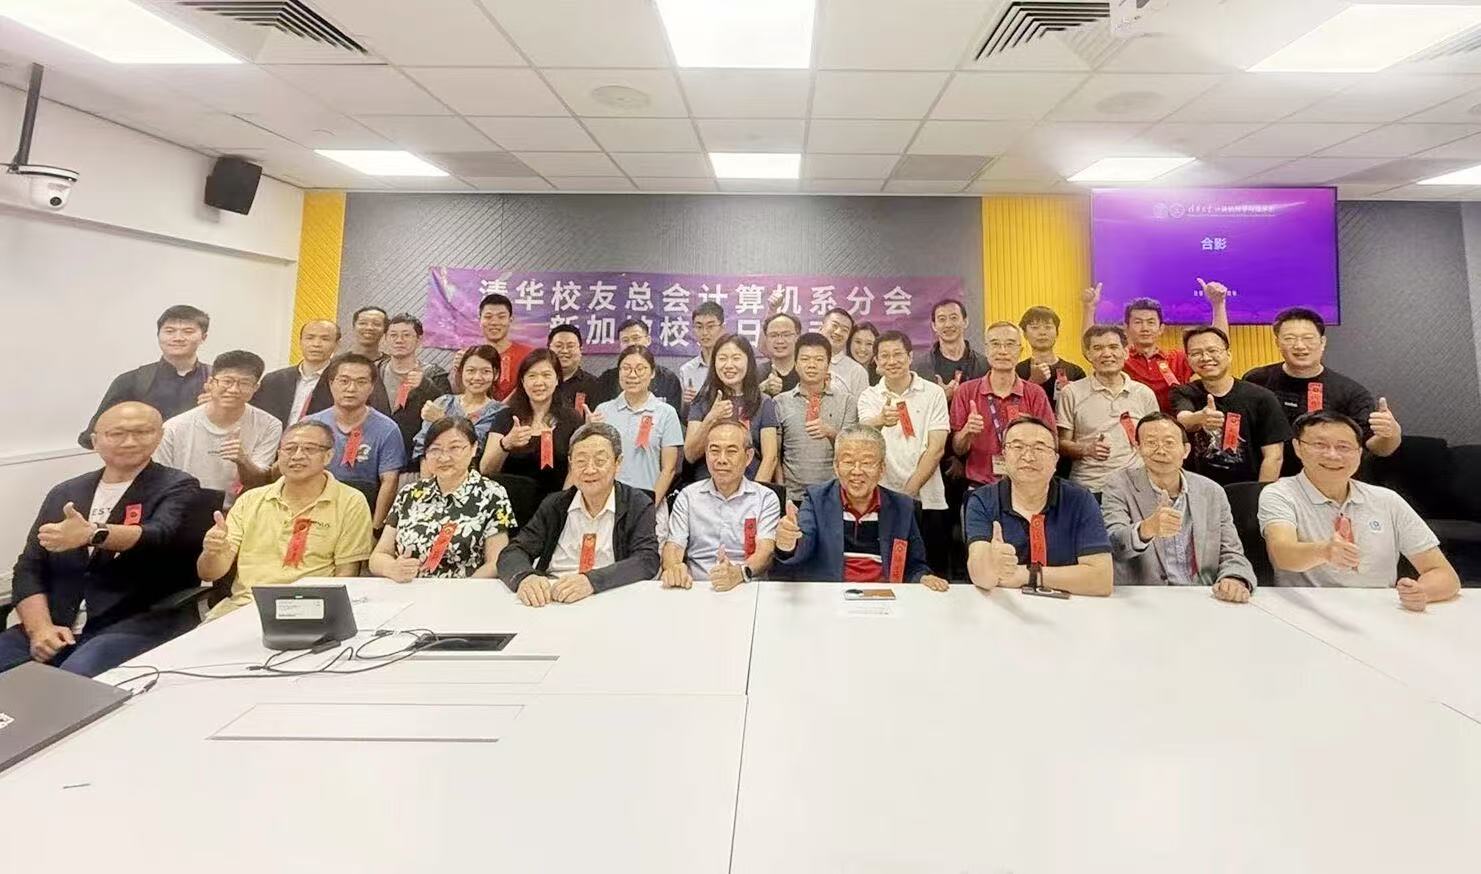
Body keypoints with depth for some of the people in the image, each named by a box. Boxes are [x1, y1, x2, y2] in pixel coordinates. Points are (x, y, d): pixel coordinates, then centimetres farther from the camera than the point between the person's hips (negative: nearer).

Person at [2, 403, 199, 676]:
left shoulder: (176, 487, 1)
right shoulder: (64, 494, 15)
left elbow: (158, 536, -18)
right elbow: (29, 570, 11)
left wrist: (92, 533, -36)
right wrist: (40, 628, -6)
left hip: (136, 624, -5)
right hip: (58, 626, 5)